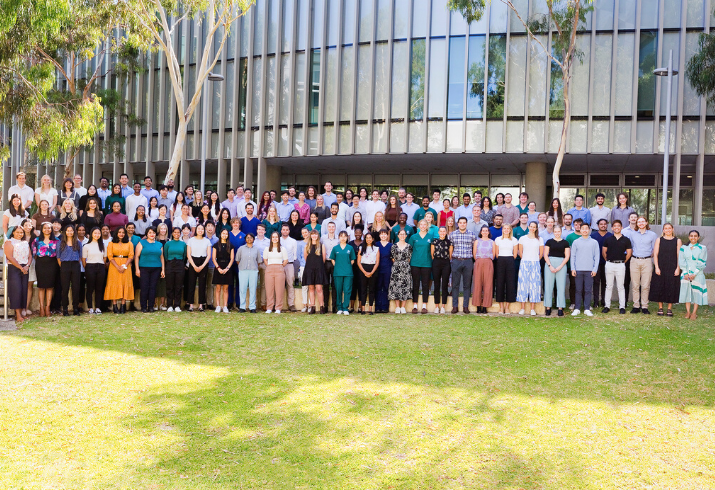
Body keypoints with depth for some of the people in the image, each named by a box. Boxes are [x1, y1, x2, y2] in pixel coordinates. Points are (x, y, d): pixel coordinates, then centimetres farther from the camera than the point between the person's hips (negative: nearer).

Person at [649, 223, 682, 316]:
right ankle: (660, 308, 11)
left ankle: (669, 309, 9)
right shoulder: (659, 240, 6)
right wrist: (656, 267, -7)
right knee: (659, 287, 1)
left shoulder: (677, 241, 6)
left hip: (673, 269, 0)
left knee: (671, 288, 1)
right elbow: (655, 254, 2)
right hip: (660, 268, 0)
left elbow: (679, 256, 2)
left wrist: (678, 268, -7)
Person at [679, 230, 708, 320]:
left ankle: (694, 313, 2)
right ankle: (688, 312, 7)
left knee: (696, 292, -2)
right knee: (686, 291, 1)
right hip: (686, 274, 2)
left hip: (697, 274, -2)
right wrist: (685, 273, -7)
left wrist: (694, 274, -12)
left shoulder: (702, 248, 1)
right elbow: (681, 261, 5)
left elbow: (702, 263, -4)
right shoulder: (683, 248, 7)